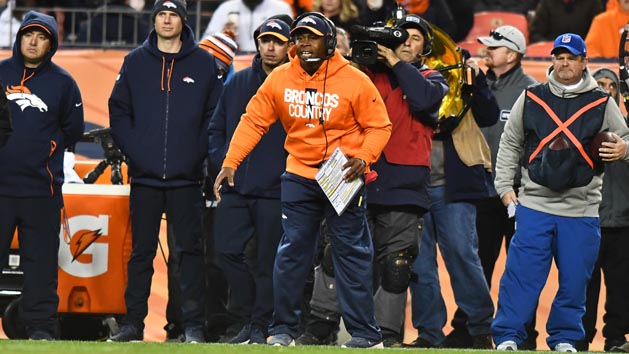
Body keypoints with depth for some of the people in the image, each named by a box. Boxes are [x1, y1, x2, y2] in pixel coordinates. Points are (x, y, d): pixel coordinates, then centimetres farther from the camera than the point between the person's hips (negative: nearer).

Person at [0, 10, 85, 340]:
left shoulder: (62, 82, 8)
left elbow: (73, 130, 11)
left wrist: (47, 145, 2)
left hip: (42, 189, 0)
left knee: (41, 260, 1)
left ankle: (41, 325, 5)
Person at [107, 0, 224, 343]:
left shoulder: (203, 64, 5)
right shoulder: (135, 62, 8)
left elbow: (216, 115, 4)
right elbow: (118, 111, 8)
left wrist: (197, 153, -6)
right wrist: (134, 151, -4)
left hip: (186, 178, -1)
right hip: (144, 176, 1)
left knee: (190, 250, -2)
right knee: (141, 252, 4)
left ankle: (193, 325, 0)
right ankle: (133, 323, 7)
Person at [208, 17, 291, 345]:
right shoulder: (238, 83, 12)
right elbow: (217, 127, 18)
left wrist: (291, 171, -10)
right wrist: (221, 159, 4)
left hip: (274, 191, -4)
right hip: (236, 187, 4)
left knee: (267, 262, -1)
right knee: (227, 250, -2)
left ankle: (260, 326, 7)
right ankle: (250, 319, 11)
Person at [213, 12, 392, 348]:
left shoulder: (354, 81, -9)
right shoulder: (279, 79, 0)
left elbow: (379, 126, -5)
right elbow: (253, 121, 2)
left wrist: (363, 158, -22)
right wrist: (230, 163, -7)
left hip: (344, 178, -3)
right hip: (299, 176, 3)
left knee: (351, 251, -3)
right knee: (291, 251, 3)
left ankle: (364, 332, 0)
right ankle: (283, 329, 10)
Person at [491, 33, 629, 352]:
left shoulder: (602, 104, 5)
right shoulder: (531, 98, 7)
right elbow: (509, 146, 13)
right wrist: (505, 187, 5)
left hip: (582, 211, 0)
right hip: (534, 203, 0)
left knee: (574, 278, 4)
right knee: (521, 274, -7)